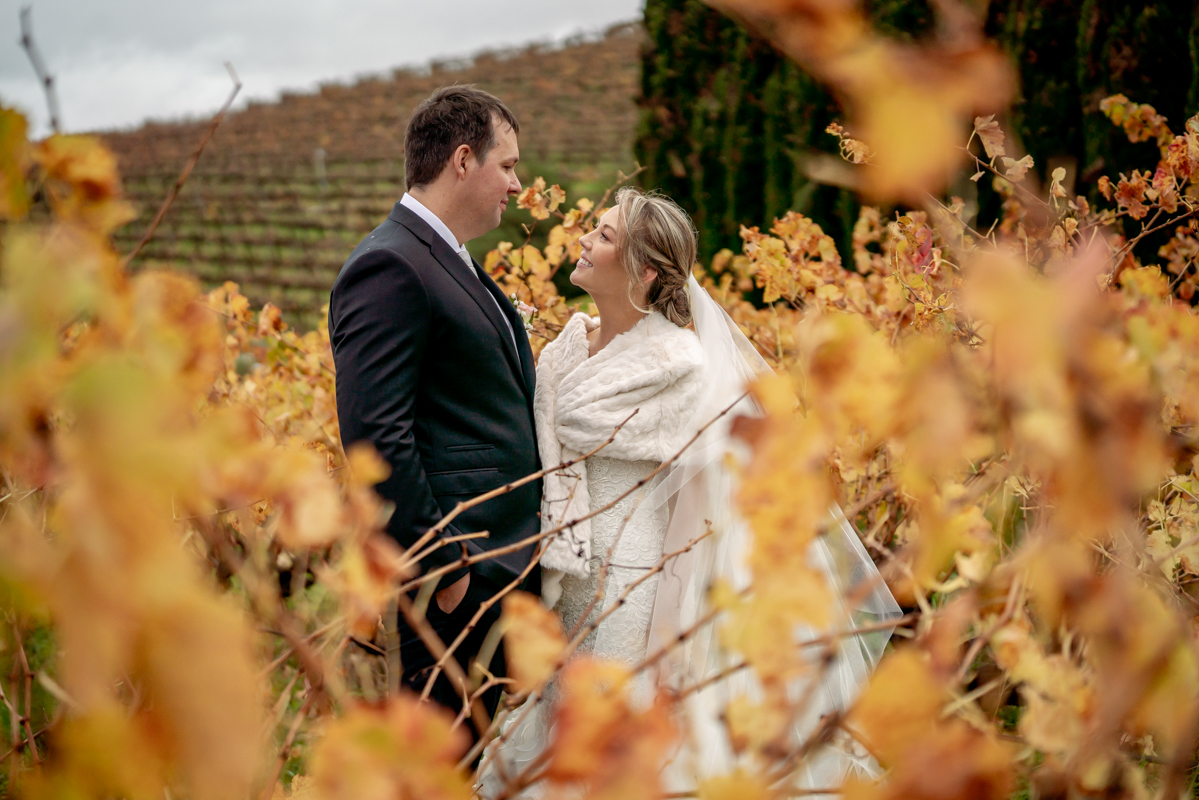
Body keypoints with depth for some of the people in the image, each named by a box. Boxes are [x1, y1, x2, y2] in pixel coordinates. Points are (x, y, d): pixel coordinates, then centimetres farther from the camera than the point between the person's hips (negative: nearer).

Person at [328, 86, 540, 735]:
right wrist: (438, 570, -21)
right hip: (458, 575, -10)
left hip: (506, 566, 10)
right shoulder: (389, 268, -15)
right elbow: (376, 438, -22)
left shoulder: (451, 264, 18)